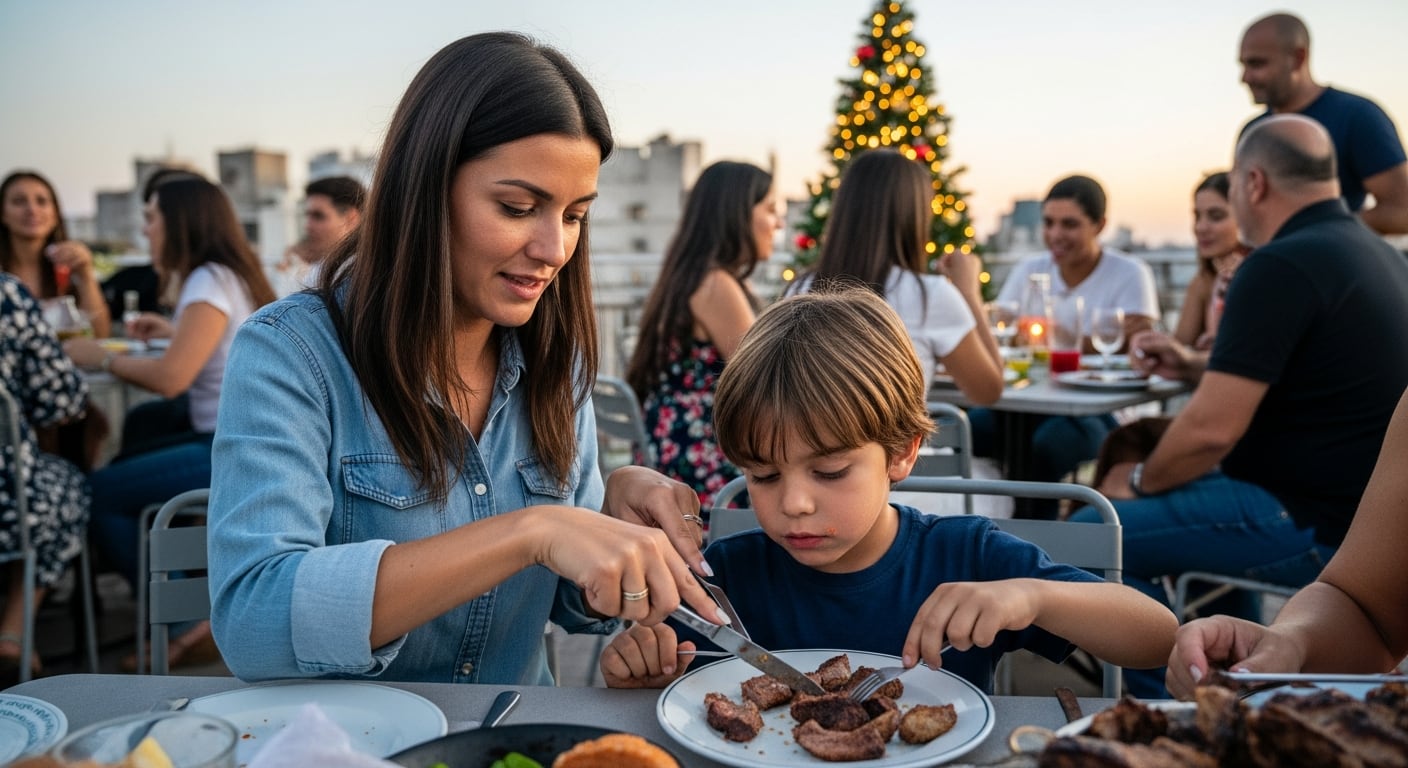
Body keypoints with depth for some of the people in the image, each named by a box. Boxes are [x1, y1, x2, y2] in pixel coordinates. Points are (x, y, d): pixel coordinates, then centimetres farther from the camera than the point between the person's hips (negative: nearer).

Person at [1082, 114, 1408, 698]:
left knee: (1089, 536, -10)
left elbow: (1213, 429, -24)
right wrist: (1193, 366, 16)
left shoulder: (1280, 267, -21)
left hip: (1315, 527, -10)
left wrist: (1139, 481, -6)